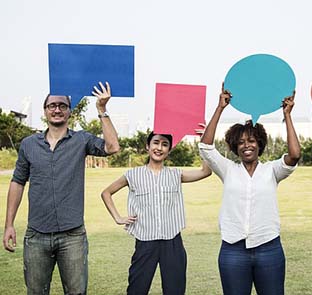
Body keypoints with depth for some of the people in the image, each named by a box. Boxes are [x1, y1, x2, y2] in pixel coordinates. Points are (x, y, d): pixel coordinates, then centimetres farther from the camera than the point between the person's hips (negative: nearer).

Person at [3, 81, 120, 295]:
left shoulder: (82, 140, 2)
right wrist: (9, 225, 7)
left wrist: (102, 110, -15)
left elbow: (112, 147, -14)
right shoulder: (29, 144, 8)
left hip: (72, 235, -2)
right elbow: (18, 183, 12)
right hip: (36, 236, 2)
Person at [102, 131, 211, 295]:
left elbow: (205, 171, -5)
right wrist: (117, 218, 2)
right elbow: (106, 193, 12)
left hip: (173, 243, 1)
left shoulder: (176, 175, 7)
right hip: (145, 243, -1)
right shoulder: (134, 175, 3)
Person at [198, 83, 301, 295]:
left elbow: (295, 155, -14)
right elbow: (206, 147, -6)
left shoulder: (271, 170, 4)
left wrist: (287, 115, -10)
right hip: (233, 250, 1)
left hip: (269, 248, 0)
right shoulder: (229, 170, 5)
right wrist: (220, 108, -8)